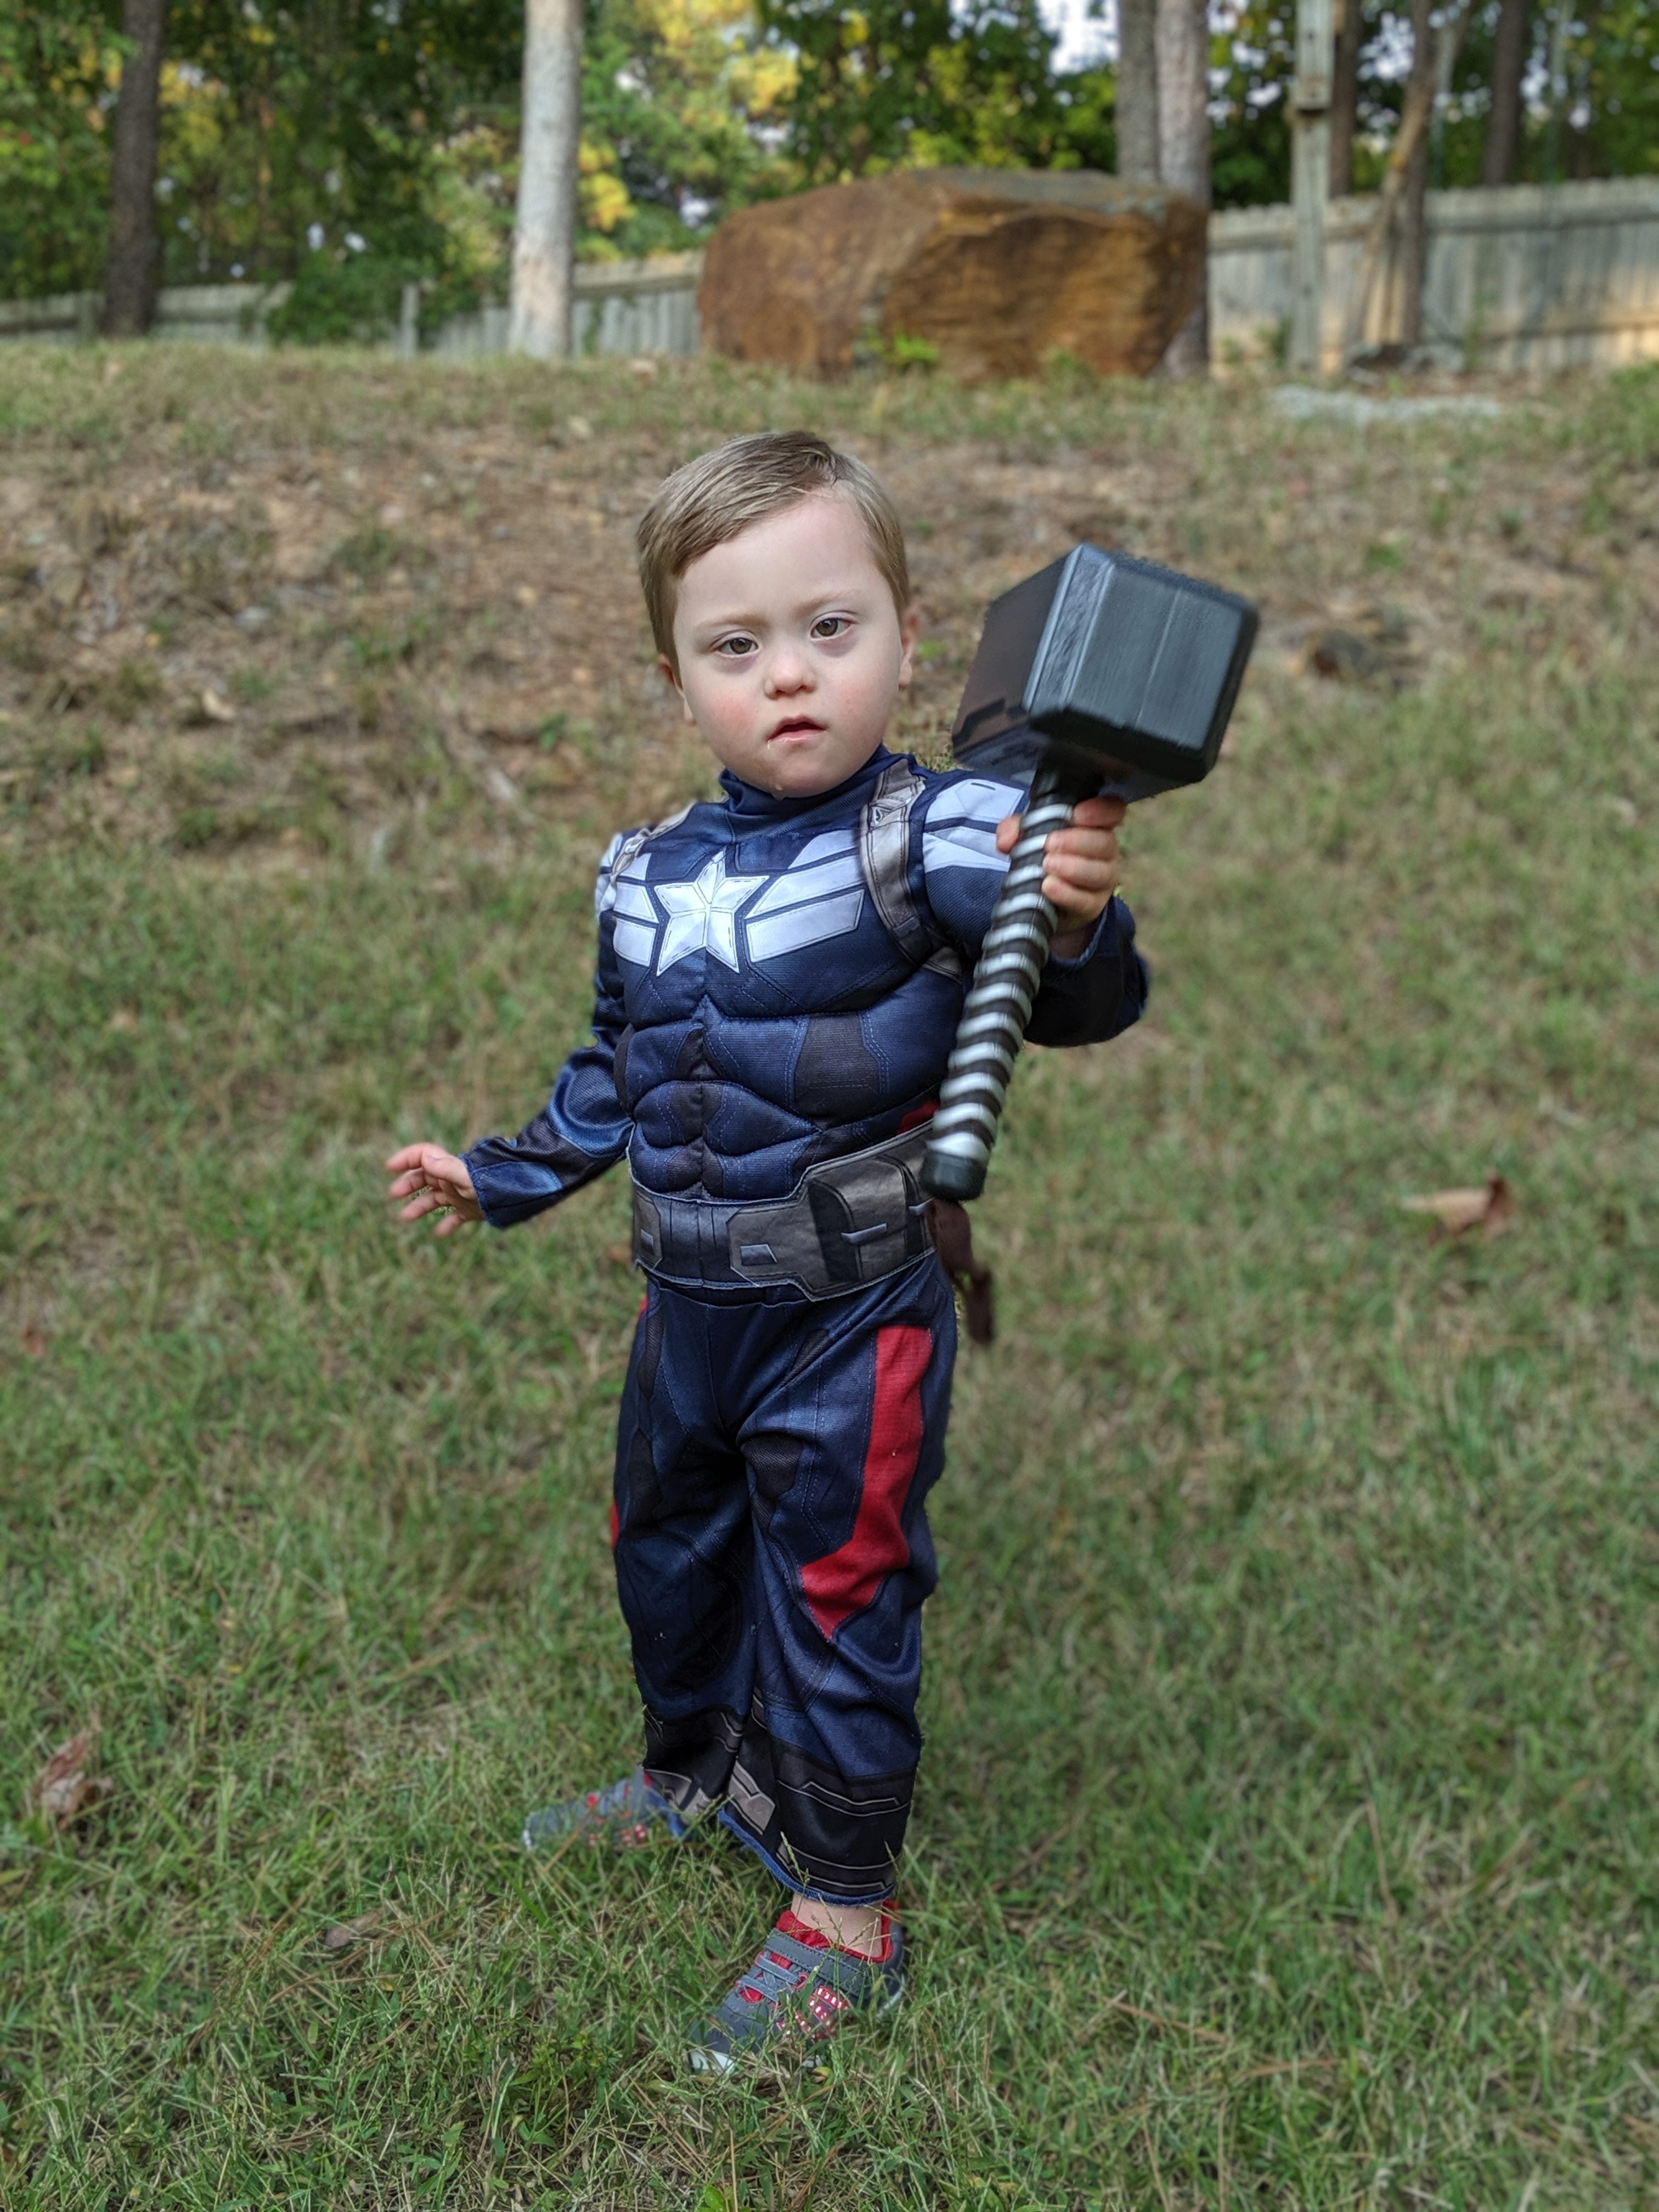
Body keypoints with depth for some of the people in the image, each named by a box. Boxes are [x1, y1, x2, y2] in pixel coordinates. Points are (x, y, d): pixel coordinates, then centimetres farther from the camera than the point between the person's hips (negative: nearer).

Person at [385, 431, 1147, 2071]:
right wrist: (500, 1179, 20)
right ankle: (693, 1775, 53)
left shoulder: (932, 838, -20)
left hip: (852, 1323, -7)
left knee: (837, 1597, 7)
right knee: (666, 1550, 25)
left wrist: (1077, 922, -55)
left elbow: (1075, 1008, -34)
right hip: (690, 1306, 7)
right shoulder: (649, 875, 1)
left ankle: (842, 1913, 29)